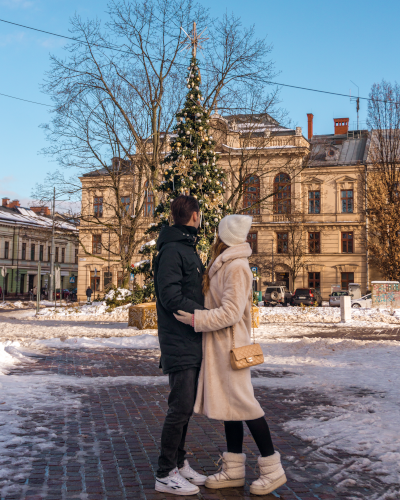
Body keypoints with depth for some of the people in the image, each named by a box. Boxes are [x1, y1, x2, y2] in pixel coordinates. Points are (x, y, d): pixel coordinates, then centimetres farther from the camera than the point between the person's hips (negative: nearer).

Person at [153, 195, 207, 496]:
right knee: (181, 407, -6)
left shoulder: (189, 249, 18)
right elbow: (171, 296, -21)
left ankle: (180, 463, 26)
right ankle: (166, 474, 3)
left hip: (192, 341, 10)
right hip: (179, 342, -10)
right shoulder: (172, 250, -13)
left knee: (186, 406, 15)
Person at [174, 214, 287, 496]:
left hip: (231, 345, -9)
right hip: (219, 345, 9)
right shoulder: (224, 265, 14)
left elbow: (231, 312, -21)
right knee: (227, 402, 10)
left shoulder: (237, 267, -15)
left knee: (243, 402, -6)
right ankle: (234, 470, 17)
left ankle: (273, 468, 5)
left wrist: (197, 319, -21)